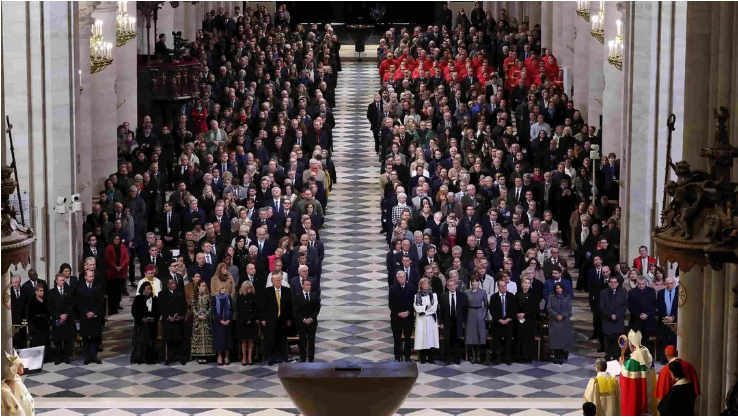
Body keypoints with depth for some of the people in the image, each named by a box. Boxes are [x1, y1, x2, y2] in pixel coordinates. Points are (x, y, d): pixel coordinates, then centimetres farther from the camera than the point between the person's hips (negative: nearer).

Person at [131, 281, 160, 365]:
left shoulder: (155, 299, 4)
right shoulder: (138, 298, -5)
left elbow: (157, 311, 9)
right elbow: (134, 311, -5)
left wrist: (154, 319, -9)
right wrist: (141, 319, -15)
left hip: (152, 324, 3)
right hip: (140, 324, -3)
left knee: (150, 341, 4)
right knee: (140, 341, 0)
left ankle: (150, 358, 9)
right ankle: (138, 358, 8)